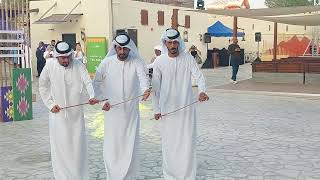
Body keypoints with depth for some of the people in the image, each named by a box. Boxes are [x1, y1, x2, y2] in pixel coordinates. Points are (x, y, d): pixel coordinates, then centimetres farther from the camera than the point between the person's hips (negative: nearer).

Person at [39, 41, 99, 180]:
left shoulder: (78, 66, -6)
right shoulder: (50, 67, -4)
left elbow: (88, 82, -18)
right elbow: (43, 87, 8)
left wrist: (92, 96, -38)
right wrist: (50, 104, -1)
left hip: (76, 113, 0)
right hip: (58, 113, 0)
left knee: (78, 146, 7)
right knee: (60, 147, 5)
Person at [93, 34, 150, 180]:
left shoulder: (136, 62, -4)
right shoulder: (107, 63, -1)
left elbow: (143, 77, -22)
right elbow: (96, 83, 8)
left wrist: (145, 89, -43)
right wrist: (101, 100, -3)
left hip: (131, 111, 0)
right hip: (112, 111, 1)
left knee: (131, 145, 6)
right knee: (111, 145, 4)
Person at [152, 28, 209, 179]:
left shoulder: (188, 58, -3)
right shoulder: (159, 62, -4)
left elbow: (199, 76, -11)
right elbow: (155, 87, 0)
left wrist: (202, 91, -32)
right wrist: (156, 109, -1)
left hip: (187, 107, 0)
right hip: (167, 108, 0)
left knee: (188, 141, 2)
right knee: (169, 142, 8)